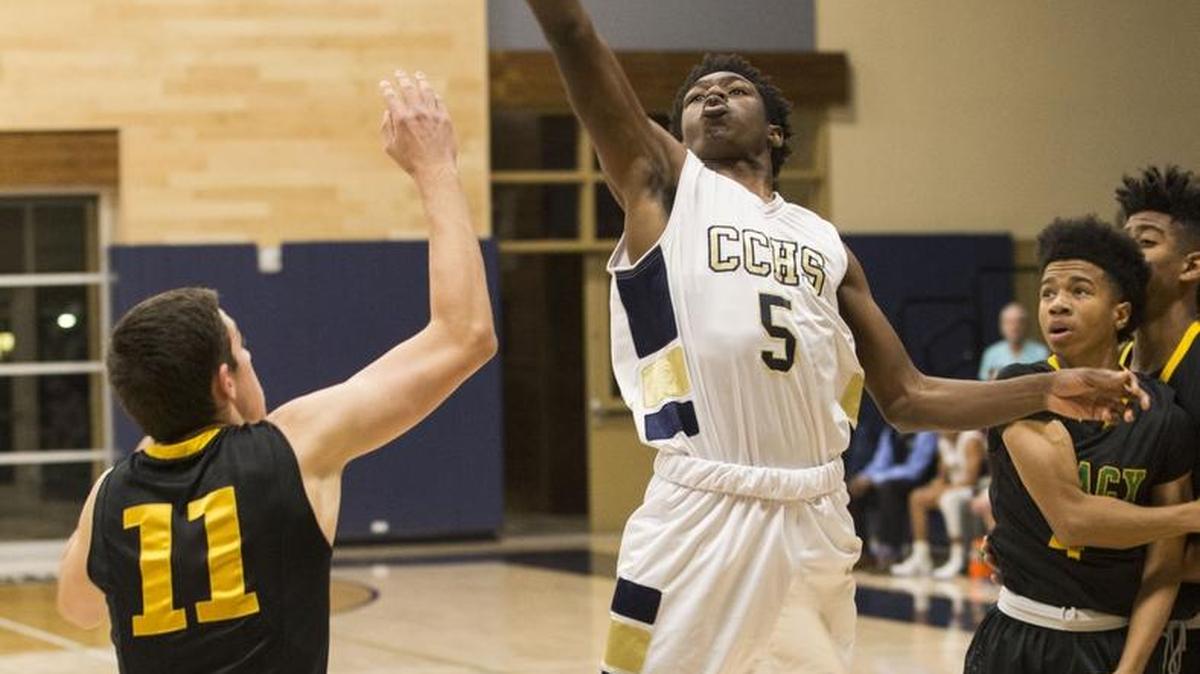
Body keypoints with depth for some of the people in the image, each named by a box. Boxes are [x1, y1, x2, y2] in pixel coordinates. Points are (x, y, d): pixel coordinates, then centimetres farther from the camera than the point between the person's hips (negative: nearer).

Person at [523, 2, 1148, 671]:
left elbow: (905, 397, 20)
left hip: (818, 522, 5)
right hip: (702, 518, -5)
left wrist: (1047, 391, 11)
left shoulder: (824, 241, 21)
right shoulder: (664, 184, 9)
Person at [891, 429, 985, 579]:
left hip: (973, 488, -9)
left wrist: (945, 488, -21)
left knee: (948, 498, -36)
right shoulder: (944, 441, 12)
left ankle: (958, 559, -33)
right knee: (917, 497, -1)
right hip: (950, 488, 9)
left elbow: (971, 477, -21)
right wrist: (937, 485, -5)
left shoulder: (971, 439, -15)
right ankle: (921, 557, -4)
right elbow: (943, 474, 17)